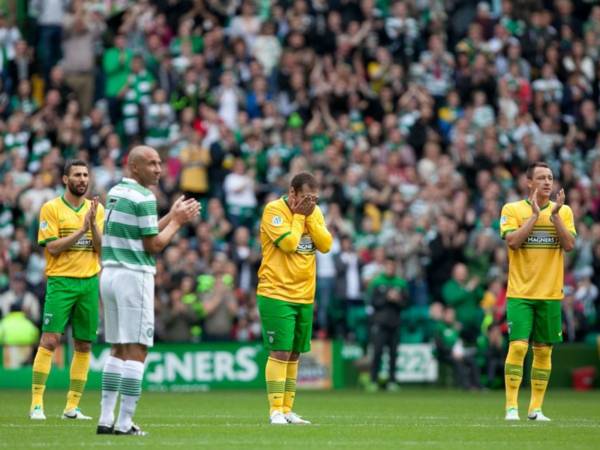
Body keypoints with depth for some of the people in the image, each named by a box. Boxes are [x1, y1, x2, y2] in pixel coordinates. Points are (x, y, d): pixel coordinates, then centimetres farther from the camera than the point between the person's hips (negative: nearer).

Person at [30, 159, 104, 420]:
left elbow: (102, 248, 3)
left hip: (90, 282, 4)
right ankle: (36, 403, -11)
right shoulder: (51, 208, -1)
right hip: (61, 281, -4)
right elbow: (52, 247, -10)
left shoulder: (97, 209, 10)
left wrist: (93, 224, -12)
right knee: (50, 340, -13)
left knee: (84, 345, 4)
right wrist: (81, 229, -16)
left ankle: (72, 406, 10)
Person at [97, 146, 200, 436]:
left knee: (118, 349, 13)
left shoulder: (115, 193, 14)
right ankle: (124, 423, -9)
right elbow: (153, 245, -11)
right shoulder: (143, 197, -13)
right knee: (137, 350, -5)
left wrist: (172, 216, 17)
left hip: (109, 273, 9)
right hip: (134, 277, -9)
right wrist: (178, 221, 1)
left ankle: (106, 419, 10)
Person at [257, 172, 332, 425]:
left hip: (304, 296, 6)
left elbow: (325, 245, 0)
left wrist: (310, 217, -7)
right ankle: (275, 411, -8)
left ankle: (286, 410, 14)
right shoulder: (274, 210, -9)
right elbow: (289, 242, -21)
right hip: (276, 294, -6)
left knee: (294, 354, 8)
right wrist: (299, 215, -10)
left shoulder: (314, 212, 10)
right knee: (280, 352, -10)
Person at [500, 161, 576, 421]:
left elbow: (569, 245, -4)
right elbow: (512, 241, -14)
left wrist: (554, 215, -12)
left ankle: (536, 408, 12)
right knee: (518, 346, -13)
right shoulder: (512, 210, 1)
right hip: (520, 293, -3)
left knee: (544, 351, 4)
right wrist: (535, 215, -13)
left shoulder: (564, 211, 8)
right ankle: (511, 407, -10)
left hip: (551, 293, 3)